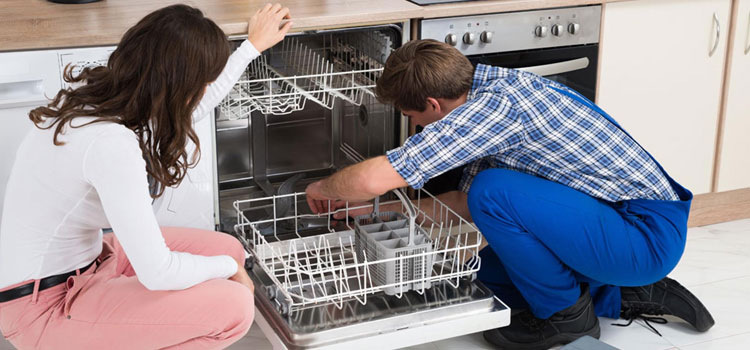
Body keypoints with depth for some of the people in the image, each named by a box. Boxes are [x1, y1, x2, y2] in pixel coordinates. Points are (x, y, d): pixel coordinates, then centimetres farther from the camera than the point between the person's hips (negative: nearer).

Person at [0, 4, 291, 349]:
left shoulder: (96, 93, -2)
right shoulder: (111, 144, -30)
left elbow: (188, 111, 20)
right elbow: (157, 273, -27)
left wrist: (254, 45, 25)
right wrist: (229, 268, -8)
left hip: (81, 263, 10)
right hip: (46, 309, -10)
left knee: (228, 248, 5)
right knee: (234, 307, -19)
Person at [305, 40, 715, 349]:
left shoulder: (495, 105, -24)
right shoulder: (494, 87, 7)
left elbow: (372, 179, -27)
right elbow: (465, 202, 18)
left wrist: (323, 189, -6)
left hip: (649, 236, -10)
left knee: (494, 191, -23)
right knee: (487, 272, 14)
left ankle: (566, 315, -2)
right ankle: (627, 297, 16)